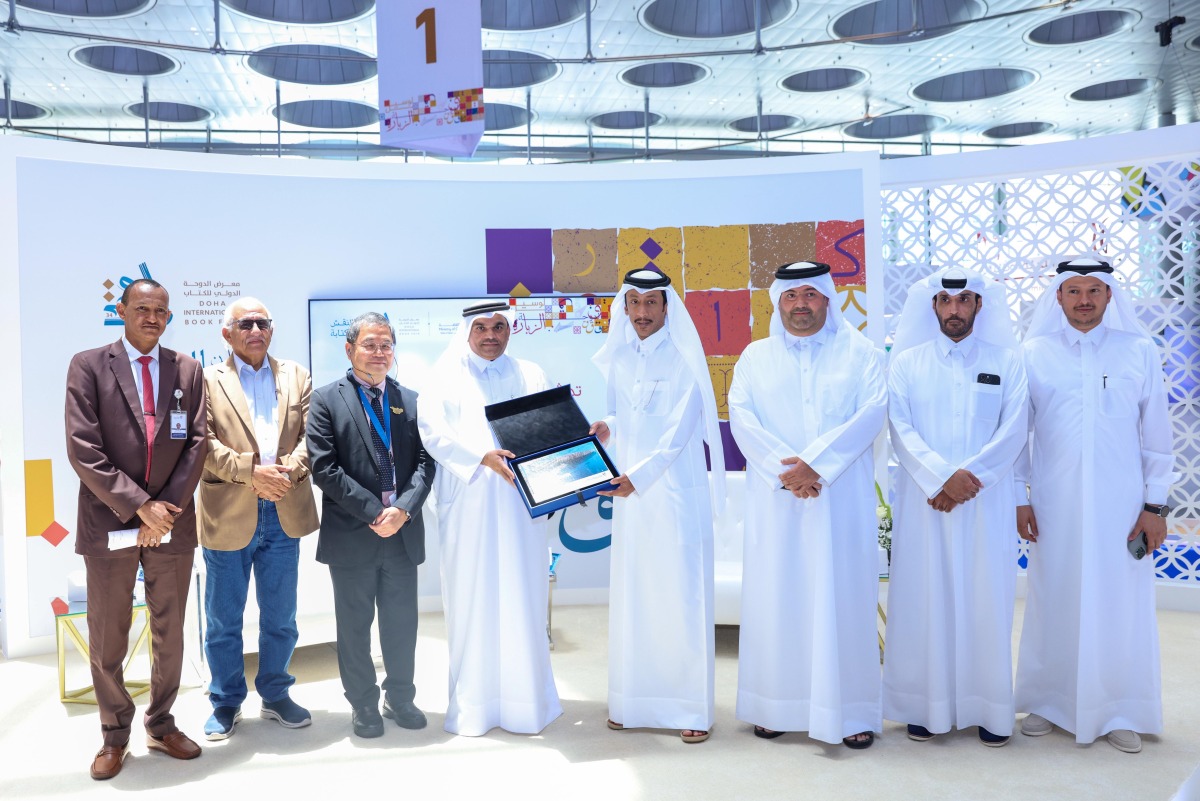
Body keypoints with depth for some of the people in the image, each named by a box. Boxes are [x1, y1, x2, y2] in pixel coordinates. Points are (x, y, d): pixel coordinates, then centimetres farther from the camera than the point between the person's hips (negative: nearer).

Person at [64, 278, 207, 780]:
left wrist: (168, 508, -8)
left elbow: (196, 443, 3)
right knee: (107, 640, 7)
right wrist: (140, 505, -14)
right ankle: (115, 735, 25)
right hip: (109, 525, -2)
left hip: (172, 524, 2)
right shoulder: (88, 366, -2)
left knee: (170, 634, 12)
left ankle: (161, 725, 29)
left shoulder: (187, 370, 6)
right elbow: (83, 449, -9)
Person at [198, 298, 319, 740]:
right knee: (224, 619, 9)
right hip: (228, 515, -2)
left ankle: (275, 695, 29)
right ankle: (226, 702, 25)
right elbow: (203, 443, -9)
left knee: (280, 617, 13)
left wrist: (288, 471, -16)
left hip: (284, 514, 3)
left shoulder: (297, 376, 10)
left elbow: (312, 434, 1)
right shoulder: (208, 380, 2)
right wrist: (250, 472, -20)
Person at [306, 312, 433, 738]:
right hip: (351, 535, -3)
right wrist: (373, 512, -15)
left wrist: (403, 509, -13)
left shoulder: (410, 400, 9)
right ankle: (363, 704, 27)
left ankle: (400, 697, 31)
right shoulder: (326, 400, -3)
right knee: (355, 626, 10)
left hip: (403, 533, 3)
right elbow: (324, 468, -10)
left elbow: (425, 462, 3)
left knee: (402, 622, 13)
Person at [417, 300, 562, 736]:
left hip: (519, 505, 1)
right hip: (467, 506, -1)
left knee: (522, 600, 2)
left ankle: (526, 700, 11)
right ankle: (473, 705, 10)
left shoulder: (530, 376, 14)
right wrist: (482, 457, -19)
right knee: (471, 600, 1)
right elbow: (433, 430, -5)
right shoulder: (446, 377, 8)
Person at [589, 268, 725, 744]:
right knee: (631, 596, 8)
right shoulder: (618, 358, 10)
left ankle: (692, 707, 9)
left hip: (676, 494, -5)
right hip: (629, 494, 5)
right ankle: (633, 701, 19)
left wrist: (638, 476, -19)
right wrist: (606, 428, -6)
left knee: (681, 596, -1)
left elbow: (677, 433, -12)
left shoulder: (684, 360, -6)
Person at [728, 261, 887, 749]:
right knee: (774, 597, 3)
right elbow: (741, 417, 0)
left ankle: (852, 711, 10)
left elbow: (873, 411, -5)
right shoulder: (756, 356, 12)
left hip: (842, 496, -1)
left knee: (843, 596, 0)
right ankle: (774, 705, 13)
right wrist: (785, 468, -14)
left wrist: (816, 462, -16)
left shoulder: (857, 352, 8)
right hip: (775, 498, 1)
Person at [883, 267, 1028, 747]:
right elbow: (901, 430, -3)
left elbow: (1013, 430, -2)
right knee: (925, 601, 2)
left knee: (986, 600, 3)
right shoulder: (907, 362, 7)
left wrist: (969, 476, -14)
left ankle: (989, 709, 14)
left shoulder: (1006, 362, 7)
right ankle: (926, 705, 12)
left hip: (987, 503, 0)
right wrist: (942, 477, -15)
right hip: (924, 502, 0)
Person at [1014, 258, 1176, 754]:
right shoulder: (1033, 354, 2)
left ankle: (1120, 713, 21)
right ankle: (1049, 703, 23)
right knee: (1054, 605, 7)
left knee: (1122, 606, 5)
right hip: (1055, 504, 0)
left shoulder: (1140, 352, 3)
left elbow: (1157, 435, 4)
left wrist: (1156, 505, 1)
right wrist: (1018, 497, 0)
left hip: (1122, 504, 0)